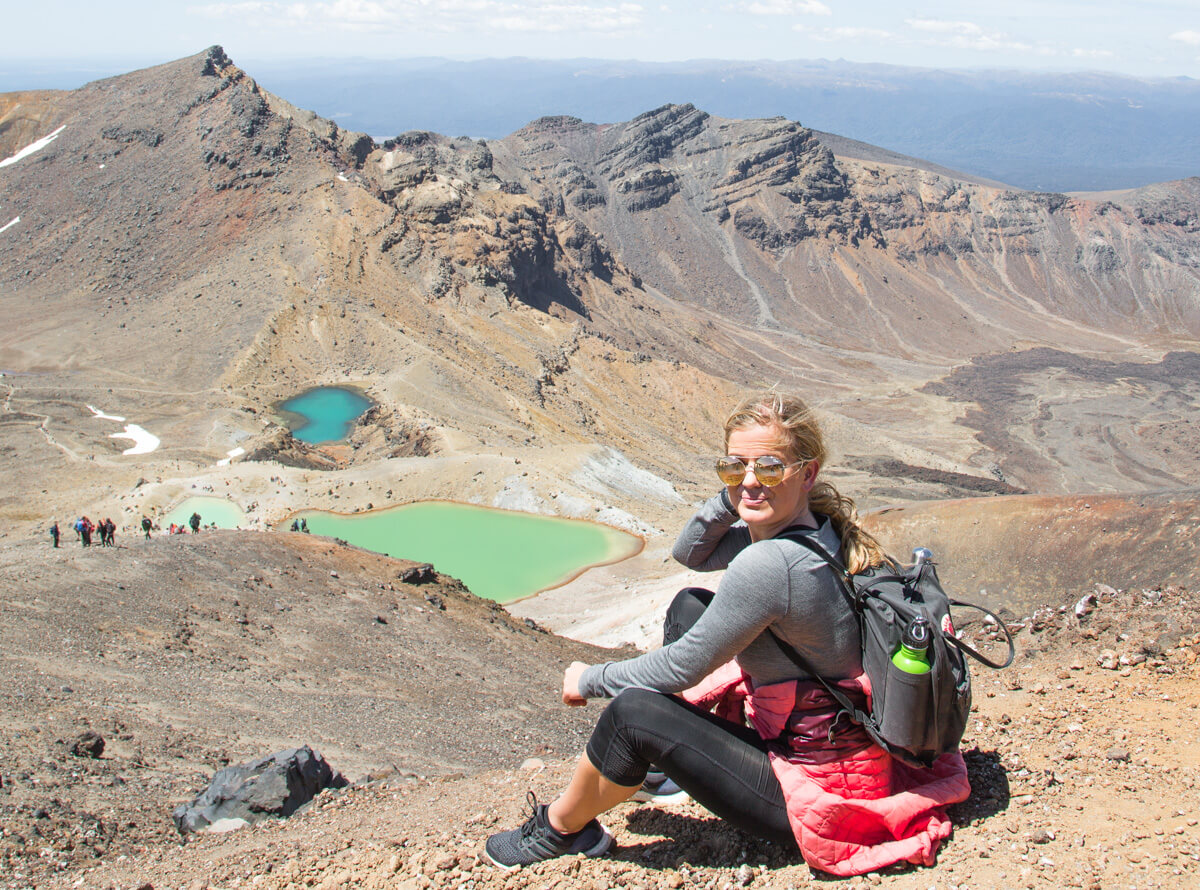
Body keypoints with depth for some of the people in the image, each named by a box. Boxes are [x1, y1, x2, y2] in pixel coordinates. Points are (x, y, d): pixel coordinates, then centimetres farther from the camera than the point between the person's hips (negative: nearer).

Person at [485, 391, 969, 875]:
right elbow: (690, 553, 11)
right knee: (690, 605, 14)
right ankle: (665, 765, 33)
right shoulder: (815, 527, -3)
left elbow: (681, 668, -19)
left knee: (634, 712, -16)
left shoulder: (770, 563, -30)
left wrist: (590, 679, -3)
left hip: (818, 790, -10)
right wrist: (729, 496, -8)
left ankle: (557, 828, 13)